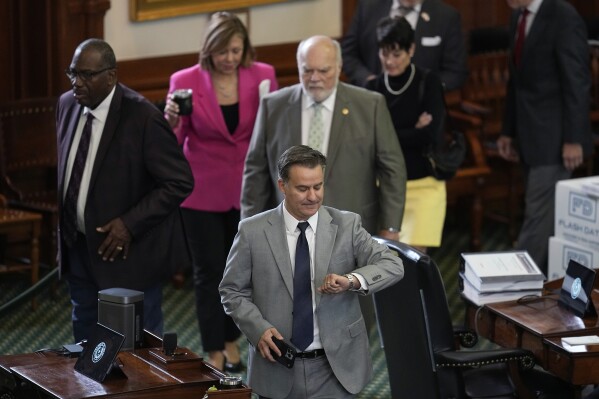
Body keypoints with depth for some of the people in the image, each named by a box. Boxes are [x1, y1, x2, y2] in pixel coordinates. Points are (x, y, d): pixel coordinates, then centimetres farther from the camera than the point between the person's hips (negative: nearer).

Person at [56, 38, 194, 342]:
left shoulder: (143, 118, -19)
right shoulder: (67, 105, 2)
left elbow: (180, 182, -17)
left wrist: (130, 224, -22)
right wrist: (64, 230, 9)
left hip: (128, 253, -6)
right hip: (79, 248, 7)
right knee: (85, 342, 16)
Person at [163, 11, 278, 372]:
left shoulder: (262, 76, -6)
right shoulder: (185, 81, -11)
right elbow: (174, 141, -6)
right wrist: (172, 119, -27)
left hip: (248, 188, 2)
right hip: (204, 190, -2)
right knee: (210, 272, 4)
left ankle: (231, 339, 32)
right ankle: (214, 351, 14)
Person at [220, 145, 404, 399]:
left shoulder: (347, 225, -1)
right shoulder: (253, 232, -2)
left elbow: (392, 266, -9)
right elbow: (232, 291, 4)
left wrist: (352, 280, -28)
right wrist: (259, 329, -13)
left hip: (335, 369, 0)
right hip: (277, 367, 0)